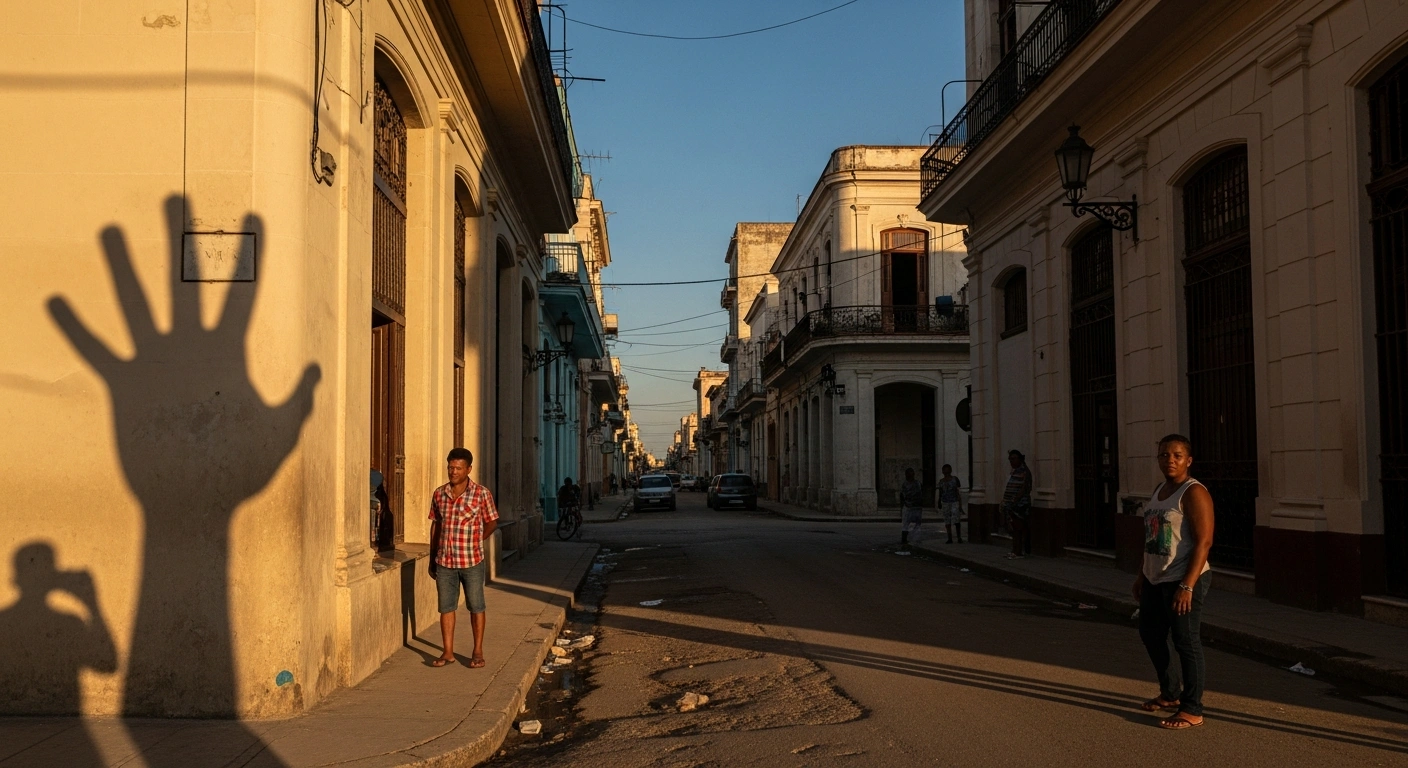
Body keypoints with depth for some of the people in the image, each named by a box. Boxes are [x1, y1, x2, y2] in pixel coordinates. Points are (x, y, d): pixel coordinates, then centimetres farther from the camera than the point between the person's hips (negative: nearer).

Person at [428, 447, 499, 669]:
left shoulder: (482, 494, -7)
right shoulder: (439, 494, 4)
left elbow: (492, 523, 3)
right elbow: (435, 525, 11)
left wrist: (474, 541, -2)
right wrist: (432, 558, 13)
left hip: (472, 561, -3)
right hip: (444, 561, 4)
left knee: (476, 607, 6)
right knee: (446, 607, 9)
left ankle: (478, 652, 17)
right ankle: (448, 652, 20)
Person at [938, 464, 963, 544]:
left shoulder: (955, 479, -1)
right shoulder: (941, 481, 8)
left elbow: (958, 491, -1)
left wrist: (960, 504, -5)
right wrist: (939, 503, 17)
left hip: (954, 502, -3)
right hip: (945, 503, 3)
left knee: (956, 520, -10)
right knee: (947, 521, 3)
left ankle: (959, 537, 3)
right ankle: (950, 538, 9)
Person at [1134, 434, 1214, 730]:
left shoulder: (1193, 493, -14)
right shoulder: (1159, 491, 12)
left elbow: (1204, 542, -19)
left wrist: (1187, 586, -24)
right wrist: (1141, 575, 18)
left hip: (1183, 582, -9)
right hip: (1155, 580, 9)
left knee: (1186, 642, -3)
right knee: (1150, 634, 18)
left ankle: (1192, 710, 8)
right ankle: (1170, 694, 35)